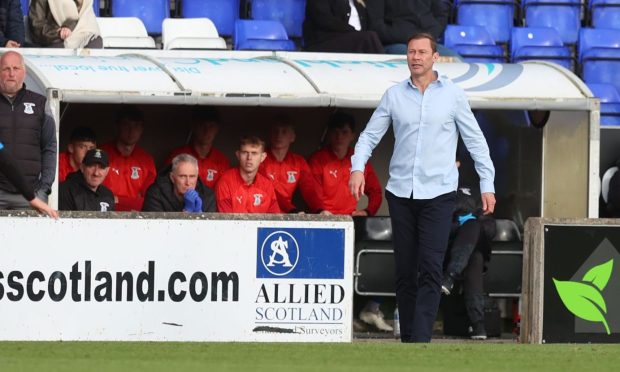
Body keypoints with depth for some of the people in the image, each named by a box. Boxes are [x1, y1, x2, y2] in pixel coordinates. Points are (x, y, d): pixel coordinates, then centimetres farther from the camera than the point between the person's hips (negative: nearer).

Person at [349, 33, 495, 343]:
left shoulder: (453, 95, 3)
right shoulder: (394, 95, 8)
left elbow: (475, 140, 7)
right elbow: (370, 134, 11)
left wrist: (487, 184, 3)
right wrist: (358, 167, -6)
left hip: (438, 193, -2)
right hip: (400, 192, 2)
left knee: (430, 269, -13)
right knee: (404, 271, 4)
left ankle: (420, 340, -18)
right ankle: (406, 339, 12)